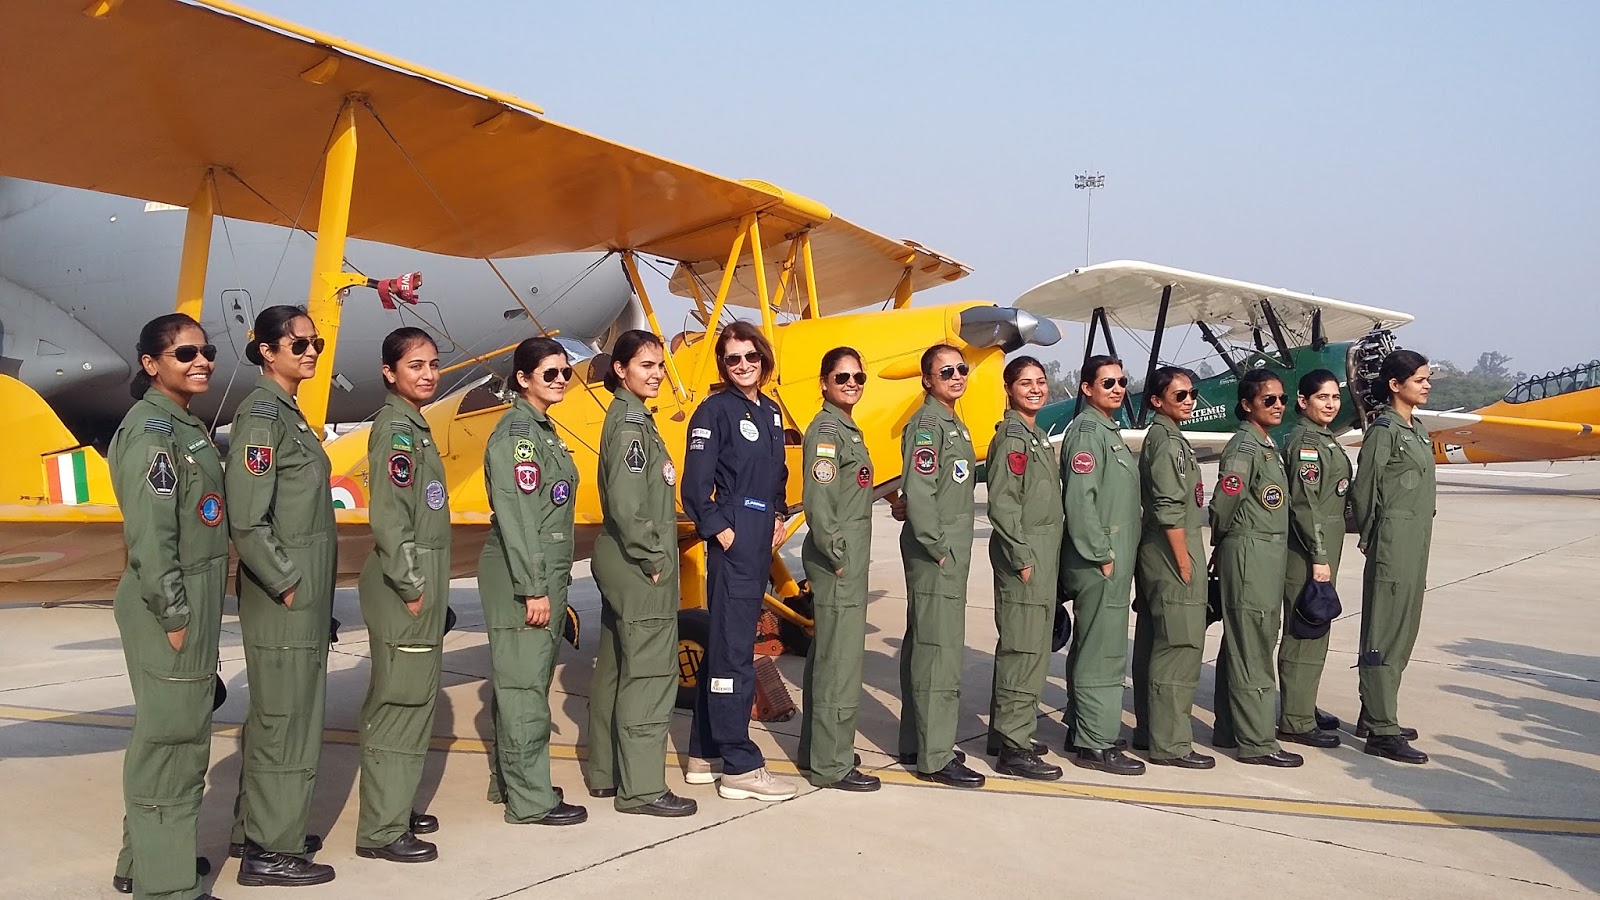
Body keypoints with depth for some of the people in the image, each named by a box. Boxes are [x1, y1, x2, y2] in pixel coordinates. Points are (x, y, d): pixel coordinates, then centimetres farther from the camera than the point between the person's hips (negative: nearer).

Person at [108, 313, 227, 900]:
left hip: (194, 604, 10)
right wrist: (173, 614, -19)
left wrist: (199, 614, 16)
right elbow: (149, 534, -21)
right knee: (171, 736, -2)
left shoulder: (185, 426, 14)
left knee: (179, 734, 18)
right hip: (170, 608, -10)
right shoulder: (152, 429, -15)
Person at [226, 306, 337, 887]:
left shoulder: (289, 413, 14)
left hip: (305, 593, 9)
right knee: (285, 719, -2)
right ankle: (270, 852, 9)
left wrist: (311, 588, 15)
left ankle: (258, 829, 29)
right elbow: (246, 521, -20)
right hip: (282, 598, -9)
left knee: (276, 715, 17)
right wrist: (287, 584, -16)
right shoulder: (261, 414, -14)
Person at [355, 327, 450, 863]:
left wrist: (430, 587, 17)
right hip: (405, 584, -10)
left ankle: (396, 808, 26)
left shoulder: (416, 427, 15)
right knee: (399, 701, -5)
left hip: (425, 583, 10)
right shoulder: (394, 429, -13)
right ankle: (382, 830, 3)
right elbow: (389, 518, -19)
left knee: (415, 697, 15)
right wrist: (410, 587, -18)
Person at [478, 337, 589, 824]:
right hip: (521, 578, -10)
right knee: (523, 684, -4)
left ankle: (509, 781, 26)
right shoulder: (516, 432, -13)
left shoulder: (543, 430, 16)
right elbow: (516, 517, -19)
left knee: (523, 681, 15)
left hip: (545, 575, 10)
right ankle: (530, 800, 2)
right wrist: (533, 588, -20)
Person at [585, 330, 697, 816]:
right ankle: (642, 788, 2)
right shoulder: (630, 422, -15)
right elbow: (628, 504, -23)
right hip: (639, 567, -10)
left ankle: (606, 772, 25)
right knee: (650, 673, -5)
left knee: (616, 669, 15)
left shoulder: (631, 417, 15)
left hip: (622, 563, 10)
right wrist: (652, 560, -15)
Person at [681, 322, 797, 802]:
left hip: (760, 543, 8)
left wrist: (779, 518, 11)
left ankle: (705, 754, 23)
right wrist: (722, 532, -14)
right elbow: (696, 486, -13)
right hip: (732, 542, -8)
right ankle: (740, 767, 1)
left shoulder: (770, 411, 15)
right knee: (733, 649, -5)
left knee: (723, 645, 13)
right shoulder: (715, 410, -8)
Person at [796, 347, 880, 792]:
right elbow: (817, 501, -20)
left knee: (826, 655, 16)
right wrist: (837, 555, -17)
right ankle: (832, 765, 2)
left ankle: (818, 748, 26)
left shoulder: (848, 430, 17)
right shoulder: (826, 430, -13)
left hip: (850, 559, 10)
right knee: (840, 660, -5)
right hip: (836, 560, -10)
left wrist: (858, 556, 15)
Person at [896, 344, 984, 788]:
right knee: (939, 652, -7)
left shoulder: (955, 425, 18)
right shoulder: (926, 425, -13)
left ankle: (917, 743, 24)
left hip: (951, 553, 10)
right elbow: (918, 493, -21)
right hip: (933, 554, -10)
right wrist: (939, 548, -18)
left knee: (922, 647, 15)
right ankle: (935, 757, -2)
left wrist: (955, 550, 15)